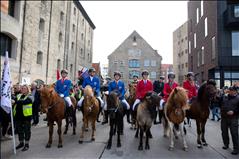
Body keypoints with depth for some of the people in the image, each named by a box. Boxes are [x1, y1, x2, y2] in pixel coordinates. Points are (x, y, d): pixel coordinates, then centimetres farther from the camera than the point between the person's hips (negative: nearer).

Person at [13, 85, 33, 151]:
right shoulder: (18, 96, 10)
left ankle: (26, 144, 18)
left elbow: (23, 102, -28)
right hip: (18, 116, 6)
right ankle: (21, 143, 35)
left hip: (26, 116, -6)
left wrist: (16, 101, -42)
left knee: (26, 130, 5)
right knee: (19, 130, 18)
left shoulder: (29, 98, -10)